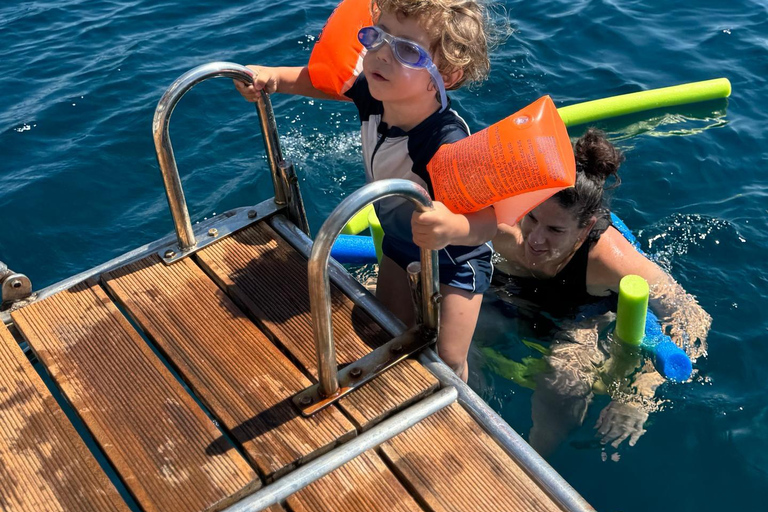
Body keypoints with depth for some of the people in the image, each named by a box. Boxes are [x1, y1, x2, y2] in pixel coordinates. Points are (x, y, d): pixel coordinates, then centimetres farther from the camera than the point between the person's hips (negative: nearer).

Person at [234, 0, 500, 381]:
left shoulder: (448, 146, -44)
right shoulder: (374, 92, -24)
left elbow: (493, 215, -43)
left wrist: (454, 228, -63)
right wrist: (273, 76, -21)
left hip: (455, 262, -6)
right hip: (399, 243, 6)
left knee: (447, 362, 3)